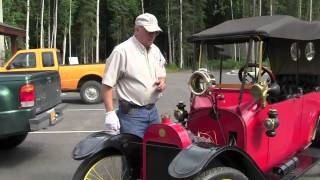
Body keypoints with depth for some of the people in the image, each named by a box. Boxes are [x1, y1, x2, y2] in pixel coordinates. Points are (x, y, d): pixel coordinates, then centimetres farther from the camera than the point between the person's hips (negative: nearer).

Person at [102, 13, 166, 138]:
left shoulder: (155, 50, 10)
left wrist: (162, 81, 0)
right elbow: (107, 85, -14)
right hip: (131, 114, -7)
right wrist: (110, 113, -18)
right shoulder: (121, 51, -13)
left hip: (153, 111, 7)